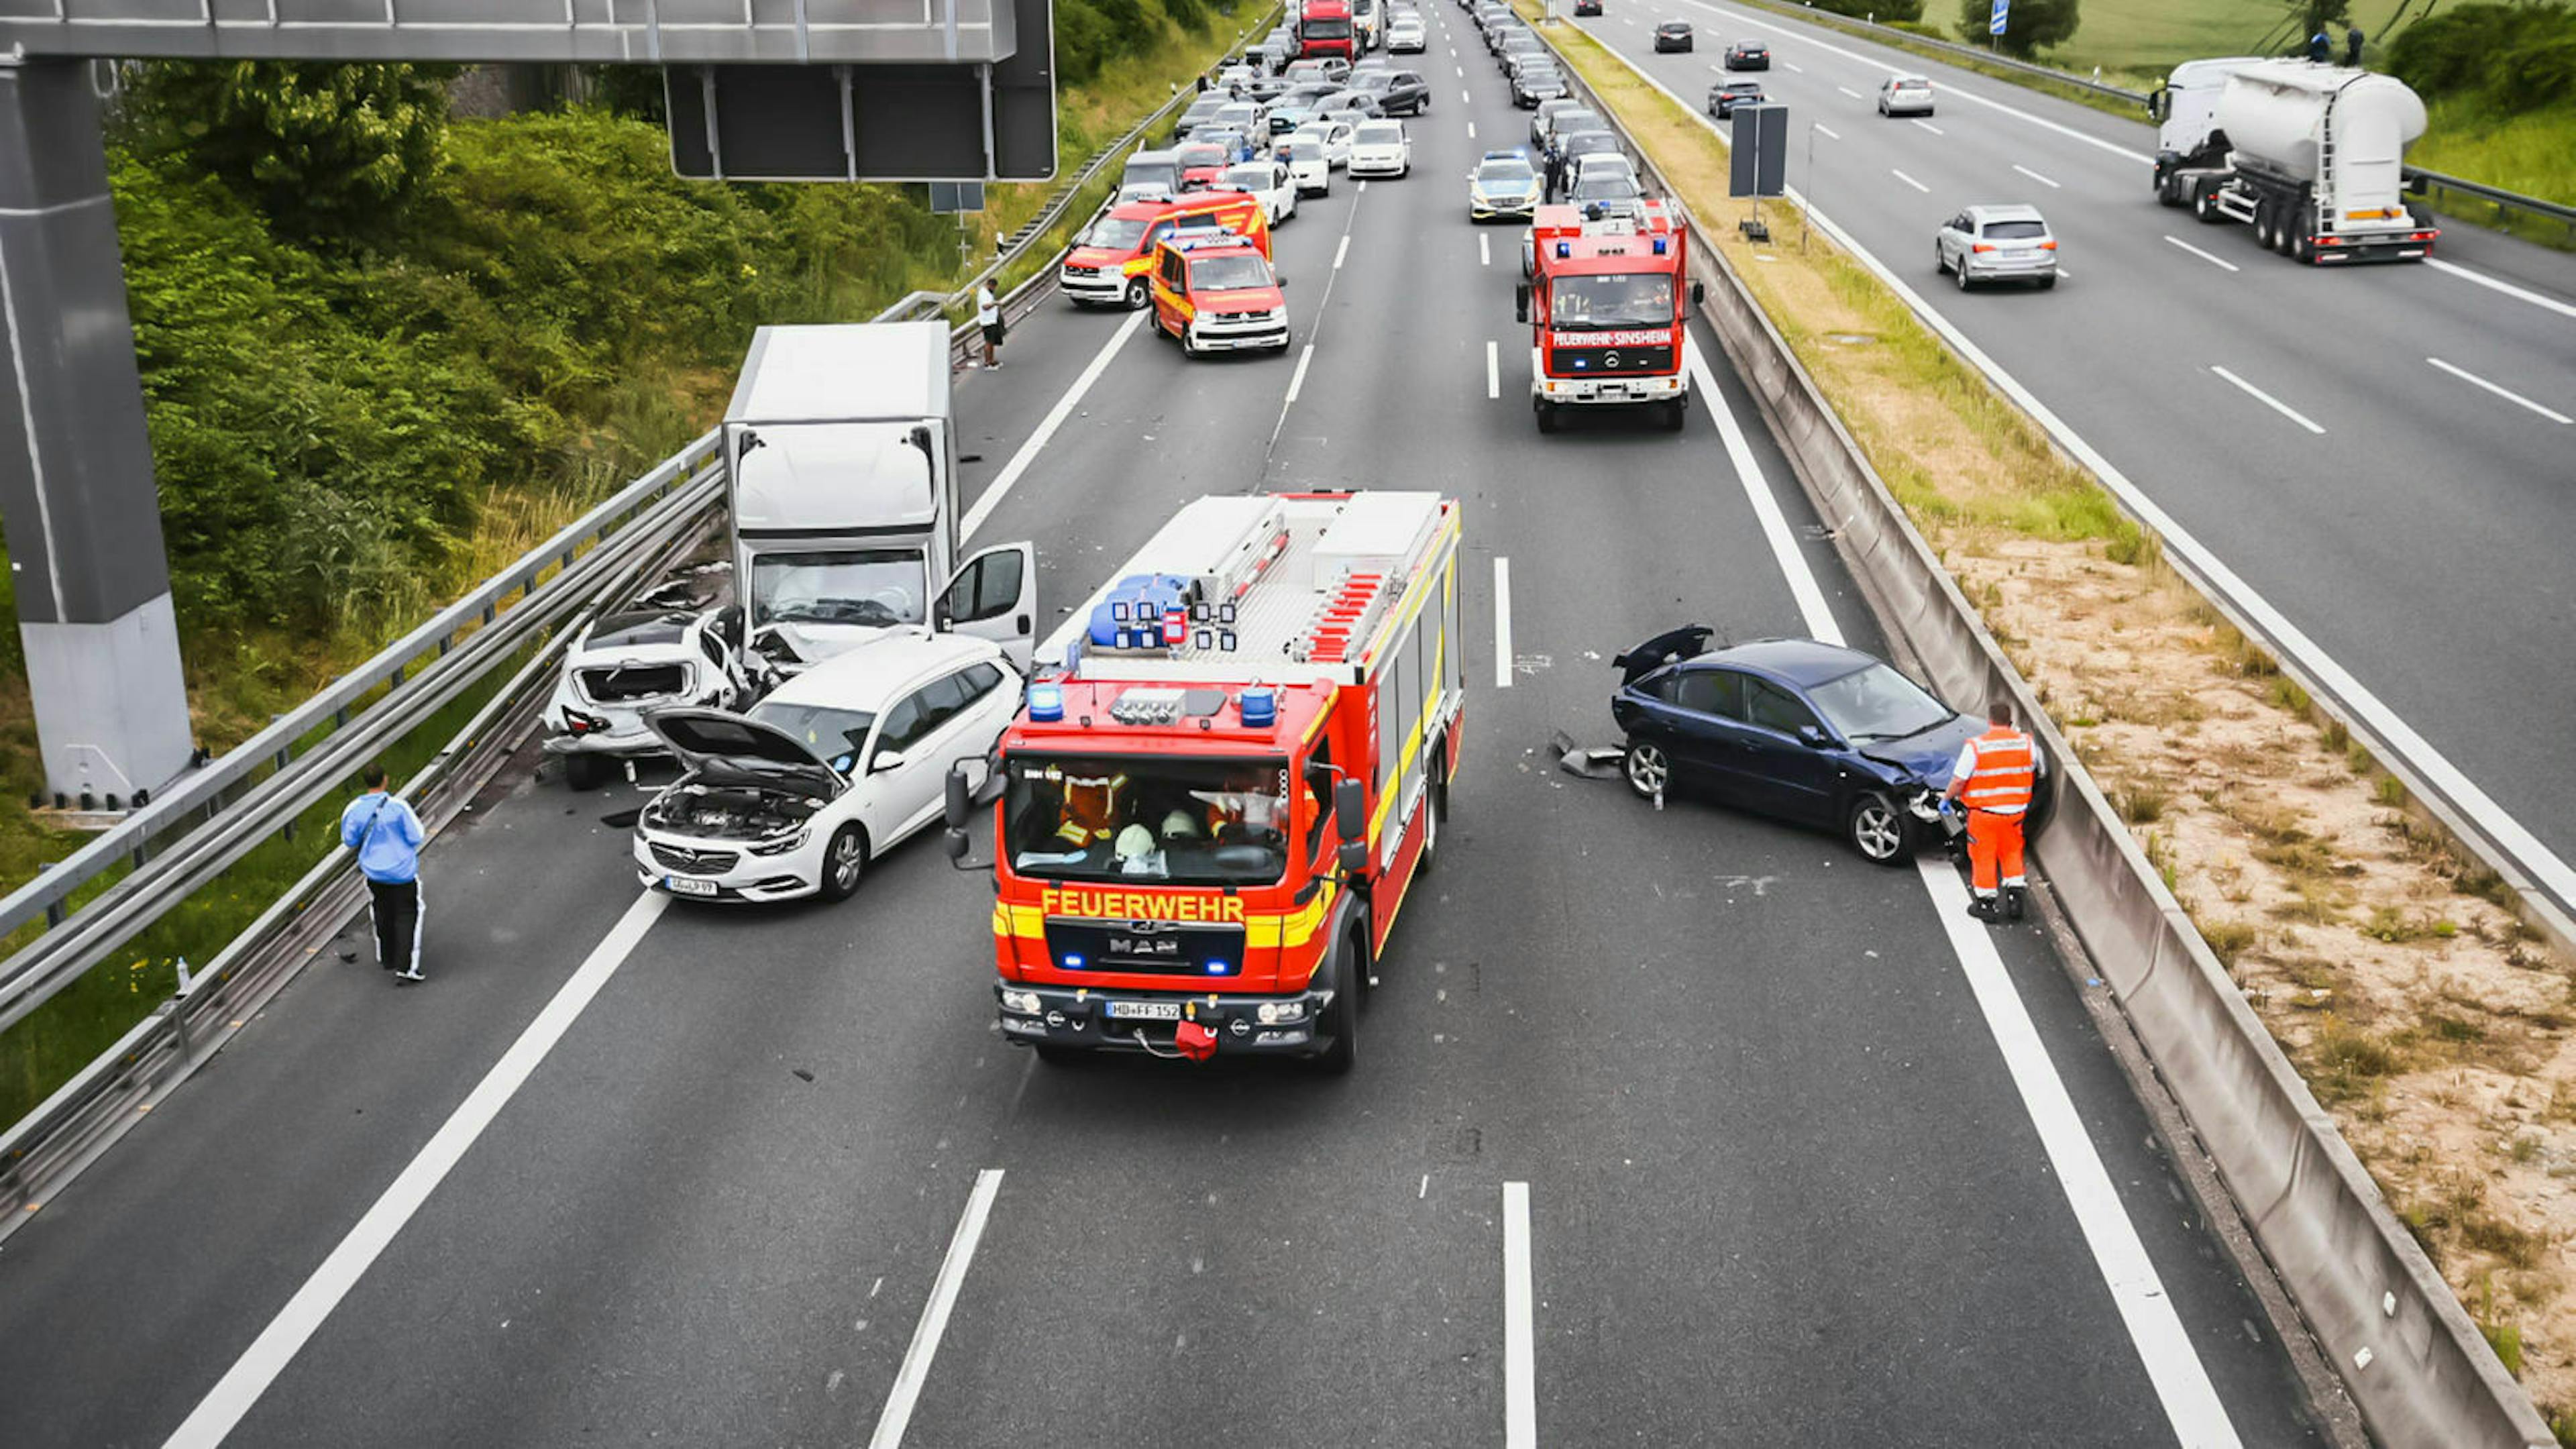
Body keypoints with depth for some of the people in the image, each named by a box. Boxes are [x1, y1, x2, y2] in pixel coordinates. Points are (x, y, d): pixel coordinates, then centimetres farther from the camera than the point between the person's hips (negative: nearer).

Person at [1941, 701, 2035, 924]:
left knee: (1984, 857, 9)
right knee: (2012, 853, 20)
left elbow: (1959, 781, -15)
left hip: (1984, 812, -3)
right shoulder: (2026, 743, -4)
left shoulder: (1975, 746, -16)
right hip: (2015, 811, 4)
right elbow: (2033, 771, 14)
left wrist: (1946, 798, 2)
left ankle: (1985, 904, 16)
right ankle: (2015, 899, 17)